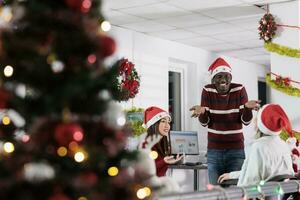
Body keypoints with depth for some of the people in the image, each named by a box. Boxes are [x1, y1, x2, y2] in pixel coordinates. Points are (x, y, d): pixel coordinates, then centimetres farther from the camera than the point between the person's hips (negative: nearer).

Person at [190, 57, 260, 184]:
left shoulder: (239, 90, -4)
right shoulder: (207, 91, -2)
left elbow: (246, 121, -6)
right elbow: (204, 122, -5)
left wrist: (247, 108, -27)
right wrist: (202, 111, -27)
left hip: (236, 150, -1)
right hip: (214, 150, 1)